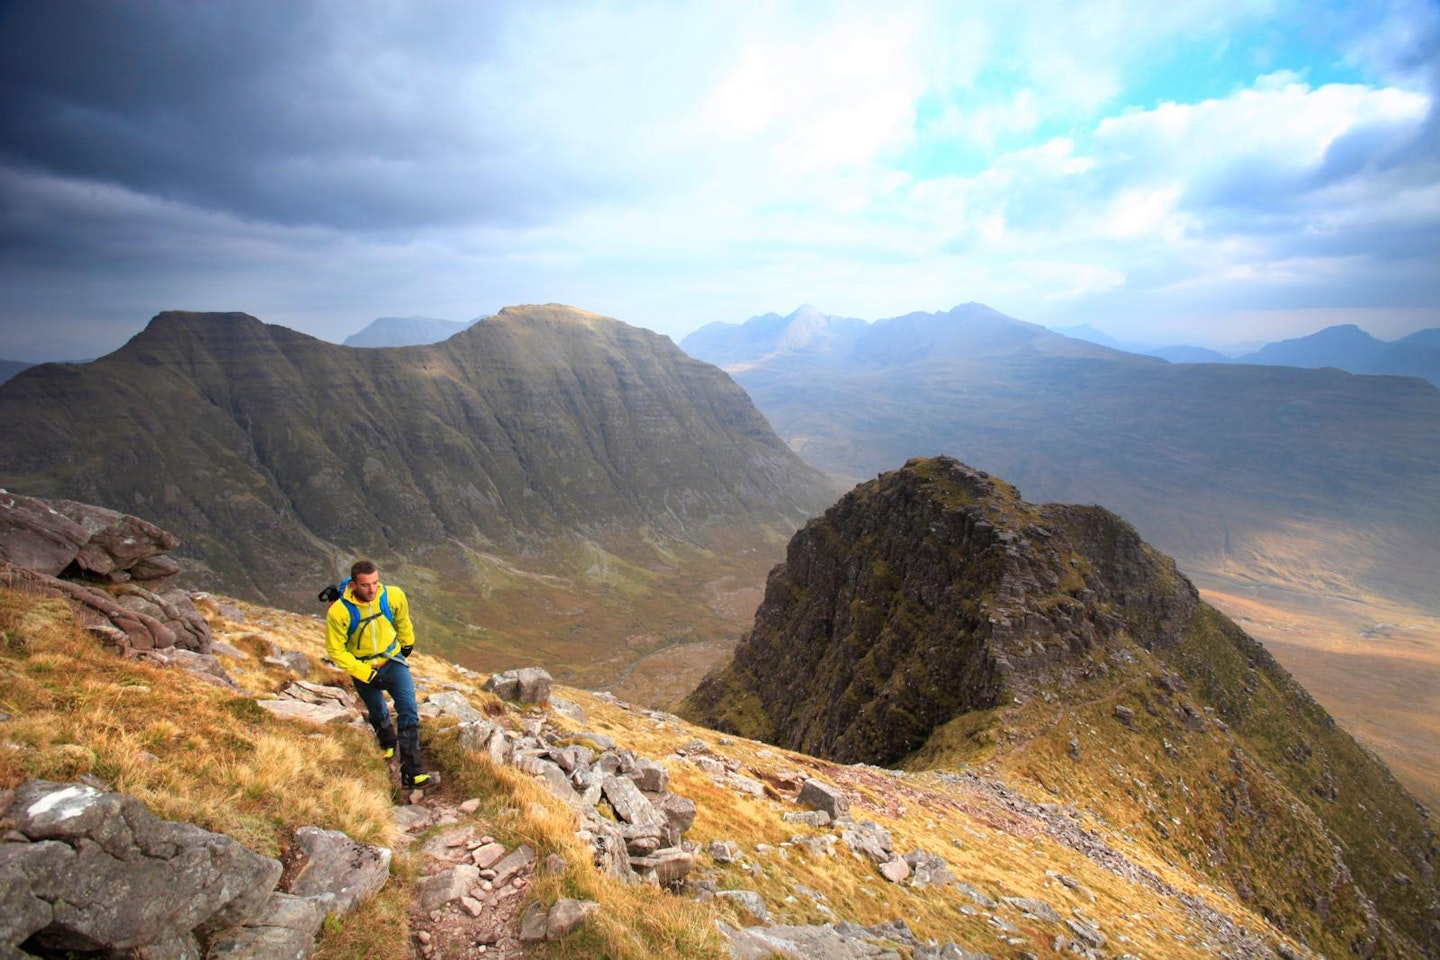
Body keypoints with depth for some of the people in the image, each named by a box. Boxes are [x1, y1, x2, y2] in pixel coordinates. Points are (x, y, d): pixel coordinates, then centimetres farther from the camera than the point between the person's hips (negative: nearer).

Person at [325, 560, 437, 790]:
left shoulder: (394, 596, -22)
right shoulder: (338, 612, -29)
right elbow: (336, 650, -16)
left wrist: (407, 643, 18)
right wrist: (365, 673, -21)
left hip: (392, 660, 0)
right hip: (362, 668, 0)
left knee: (408, 711, -15)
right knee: (377, 714, 23)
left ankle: (412, 773, -11)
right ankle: (388, 743, 57)